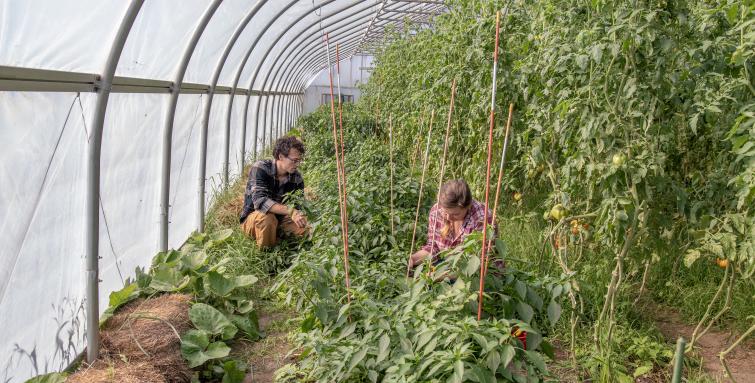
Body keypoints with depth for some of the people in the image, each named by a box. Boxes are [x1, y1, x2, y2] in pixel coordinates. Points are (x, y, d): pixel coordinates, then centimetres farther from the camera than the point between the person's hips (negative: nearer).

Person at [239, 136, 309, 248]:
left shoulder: (296, 177, -7)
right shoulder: (260, 169, -22)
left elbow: (299, 206, -4)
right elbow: (260, 201, -36)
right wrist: (290, 211, -47)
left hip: (280, 218, 5)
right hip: (252, 218, -5)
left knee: (306, 230, -19)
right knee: (266, 217, -38)